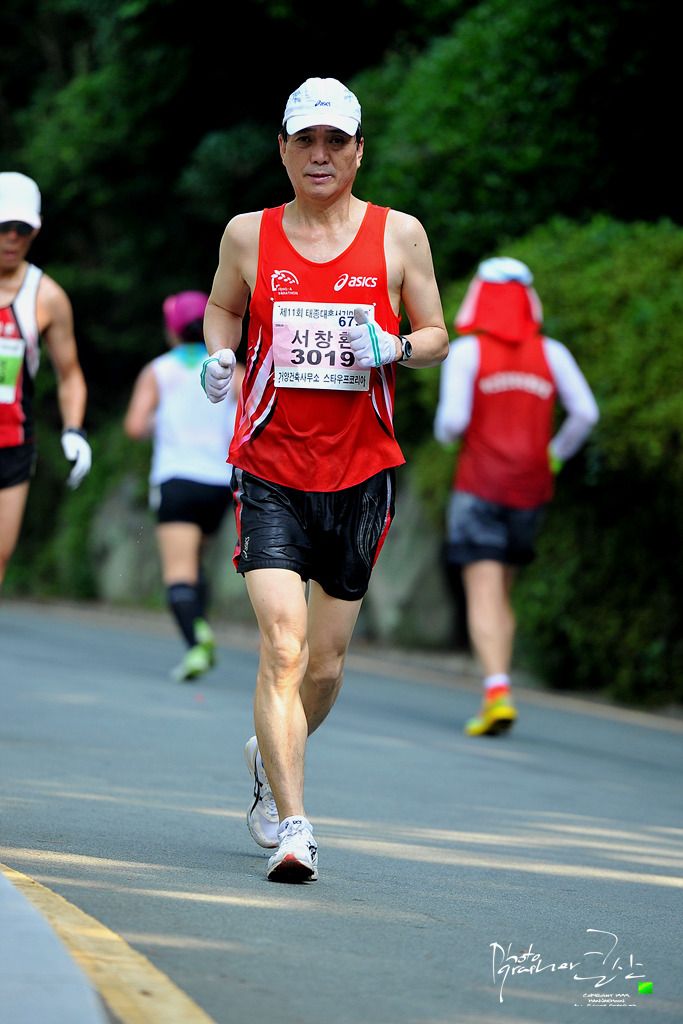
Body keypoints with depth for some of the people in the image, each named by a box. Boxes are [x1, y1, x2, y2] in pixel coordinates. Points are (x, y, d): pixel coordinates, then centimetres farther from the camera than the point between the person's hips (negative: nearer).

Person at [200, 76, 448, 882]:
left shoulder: (398, 235, 3)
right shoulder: (248, 235, 5)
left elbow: (435, 335, 10)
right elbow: (221, 308, 22)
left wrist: (397, 349, -12)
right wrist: (219, 356, 1)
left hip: (361, 470, 1)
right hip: (270, 470, -1)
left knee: (327, 661, 10)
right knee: (282, 647, -17)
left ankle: (271, 759, 40)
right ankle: (292, 826, -16)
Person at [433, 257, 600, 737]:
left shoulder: (467, 351, -5)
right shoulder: (551, 353, 5)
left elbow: (452, 419, -13)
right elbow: (586, 413, -3)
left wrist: (444, 432, 11)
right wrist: (555, 456, 12)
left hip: (479, 486, -4)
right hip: (531, 490, 4)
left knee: (483, 594, -8)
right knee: (502, 593, 17)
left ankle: (498, 693, -26)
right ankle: (496, 695, 11)